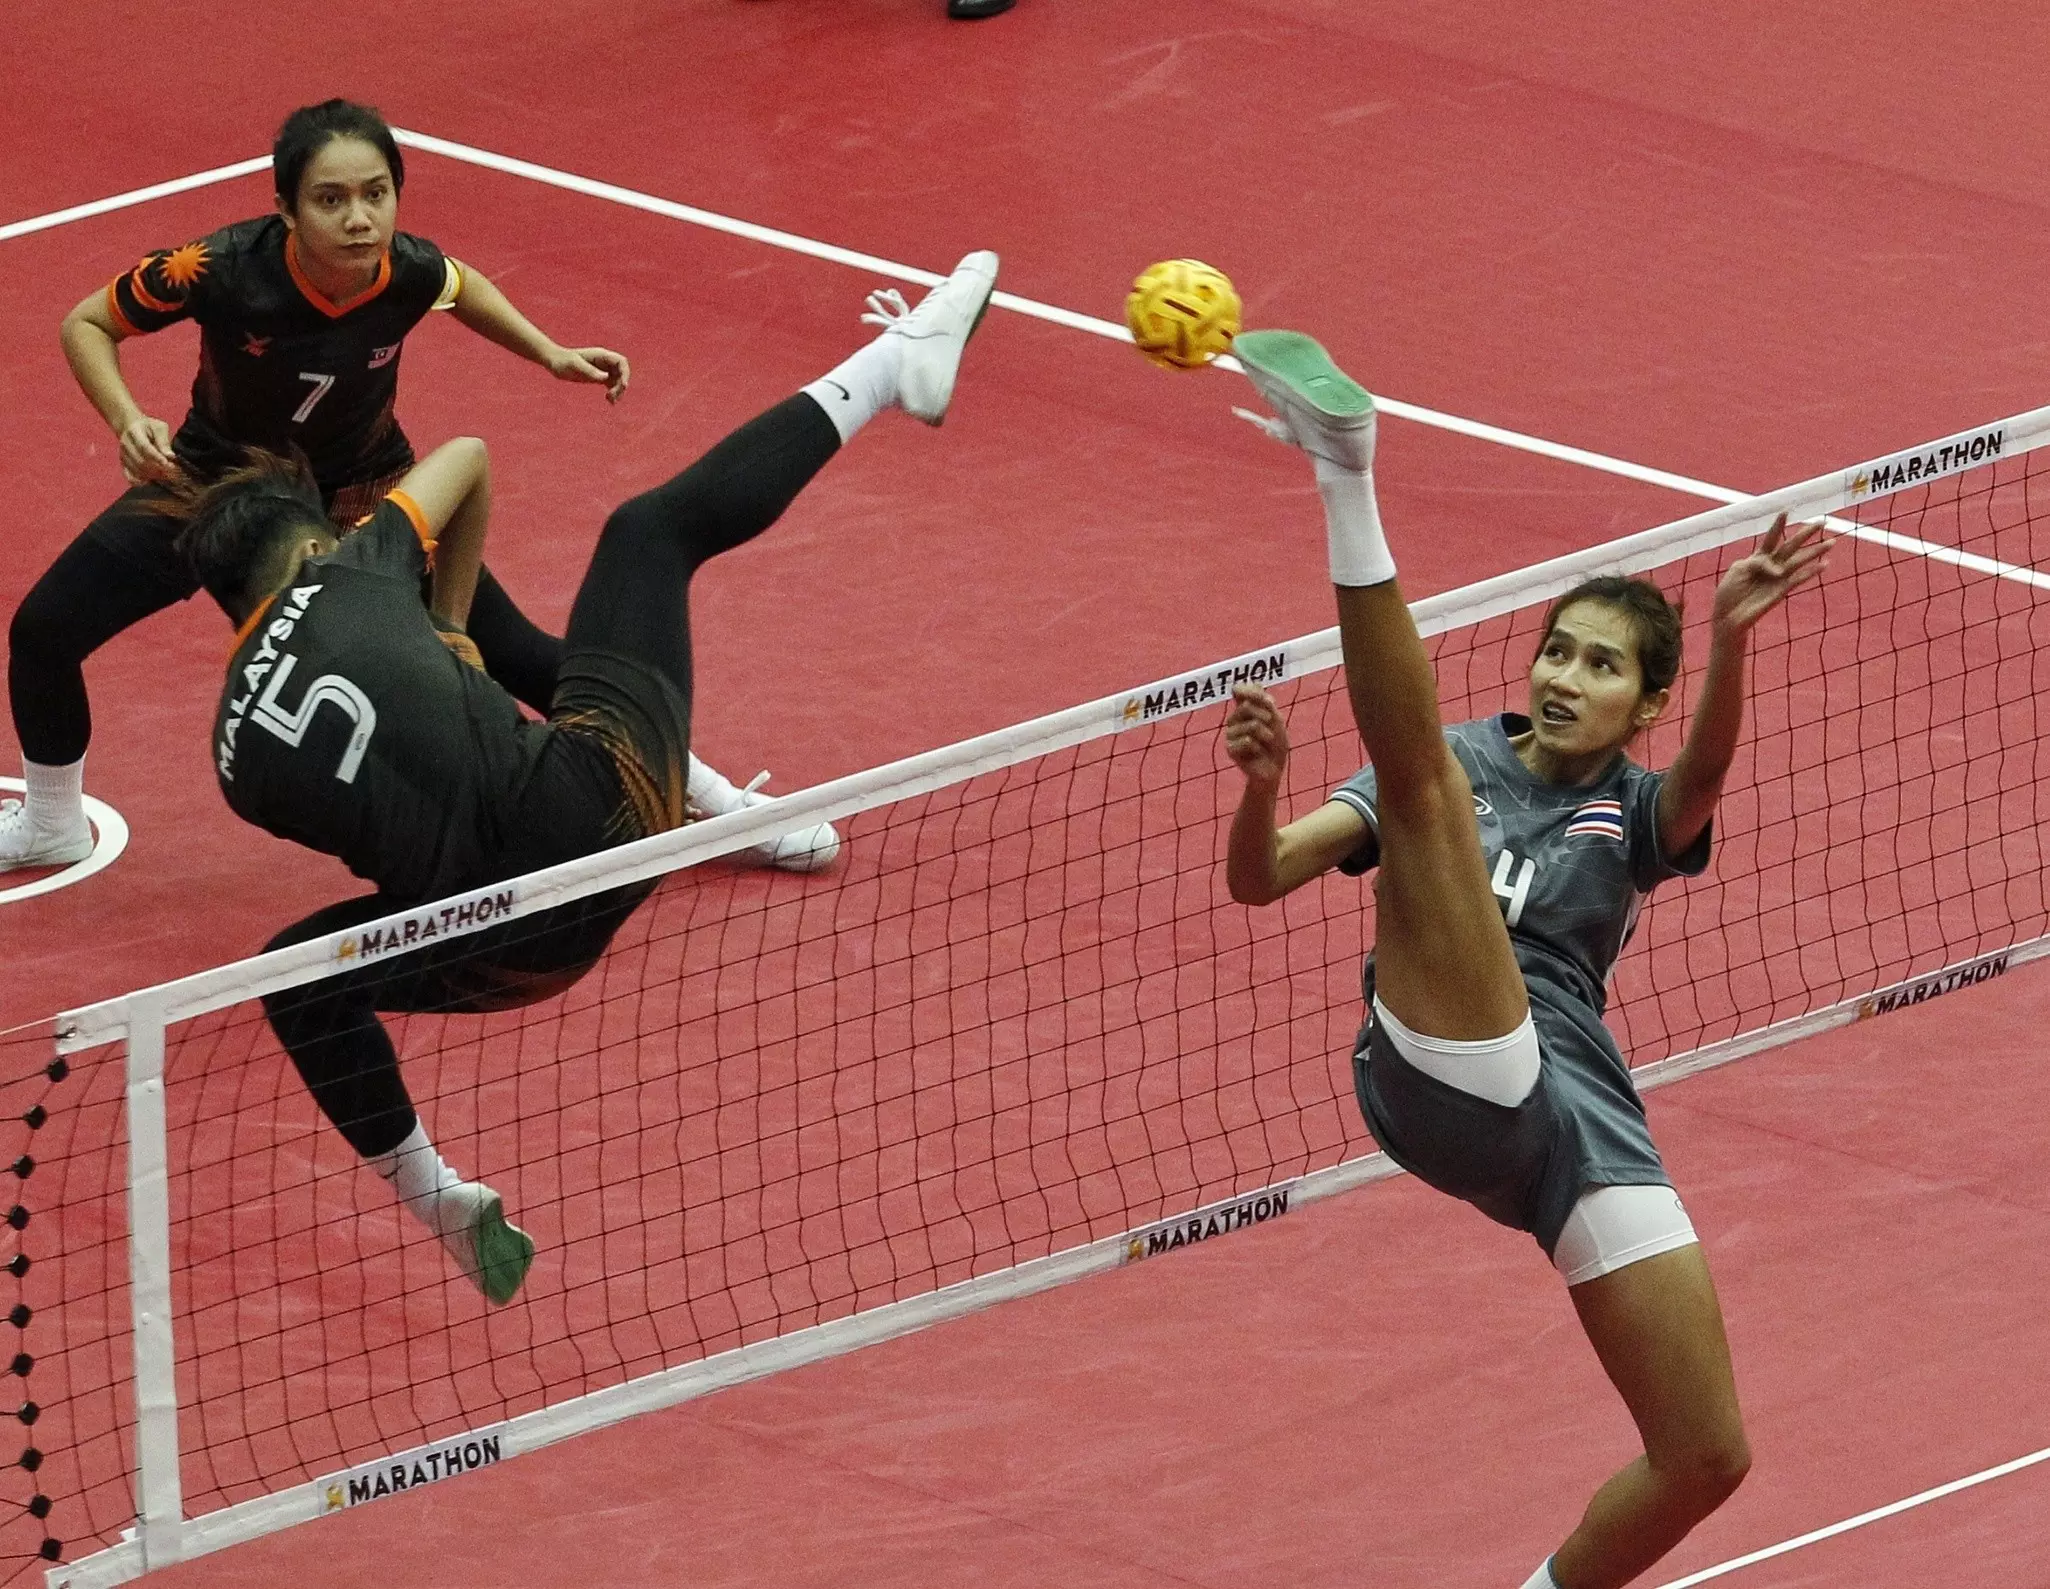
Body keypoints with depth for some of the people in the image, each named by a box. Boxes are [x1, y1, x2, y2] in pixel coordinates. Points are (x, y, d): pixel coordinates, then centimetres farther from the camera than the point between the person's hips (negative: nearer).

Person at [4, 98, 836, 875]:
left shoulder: (408, 271, -27)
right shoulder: (223, 270, -36)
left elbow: (461, 285, 2)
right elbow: (88, 324, -17)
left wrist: (550, 353, -9)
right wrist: (128, 421, -34)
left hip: (360, 490, 1)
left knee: (517, 657, -3)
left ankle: (710, 799, 16)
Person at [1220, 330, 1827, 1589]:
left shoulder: (1637, 813, 21)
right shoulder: (1465, 762, 21)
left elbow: (1705, 768, -6)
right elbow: (1260, 879, 12)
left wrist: (1731, 637, -27)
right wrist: (1262, 784, -12)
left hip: (1580, 1121, 3)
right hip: (1449, 1088, -3)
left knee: (1707, 1455, -5)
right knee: (1422, 768, -21)